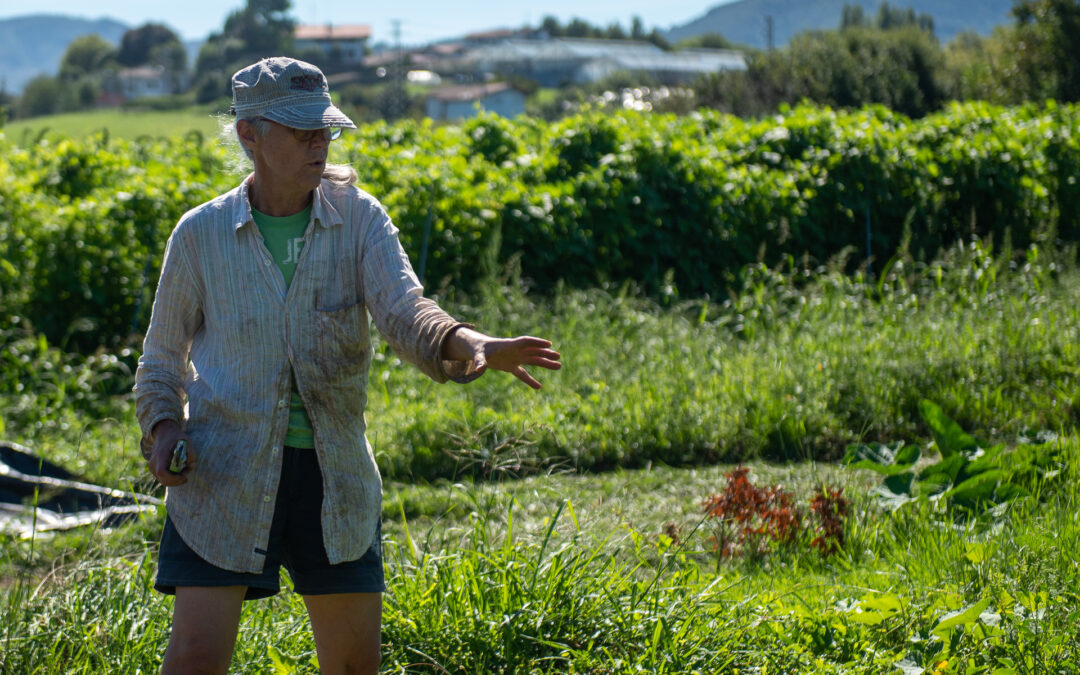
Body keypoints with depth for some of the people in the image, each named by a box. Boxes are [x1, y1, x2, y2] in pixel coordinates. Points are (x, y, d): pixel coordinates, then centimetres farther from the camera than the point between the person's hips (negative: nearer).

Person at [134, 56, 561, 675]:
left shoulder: (359, 219, -2)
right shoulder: (202, 234, -2)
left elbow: (405, 312, -18)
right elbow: (164, 356, 11)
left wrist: (469, 344, -40)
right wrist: (163, 427, -8)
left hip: (334, 474, 2)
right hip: (225, 471, -2)